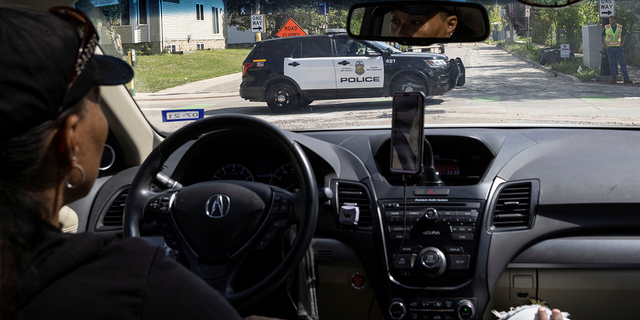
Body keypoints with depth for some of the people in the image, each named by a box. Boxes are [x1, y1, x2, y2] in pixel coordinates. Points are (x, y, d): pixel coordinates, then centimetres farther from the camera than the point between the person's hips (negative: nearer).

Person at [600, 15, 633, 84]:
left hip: (618, 47, 1)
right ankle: (614, 78, 3)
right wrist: (603, 45, -5)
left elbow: (624, 35, 15)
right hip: (609, 47, -1)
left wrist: (622, 43, 1)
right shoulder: (606, 27, 0)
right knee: (612, 64, -1)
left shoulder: (620, 27, 1)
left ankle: (626, 78, -2)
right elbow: (601, 37, 8)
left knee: (622, 63, -3)